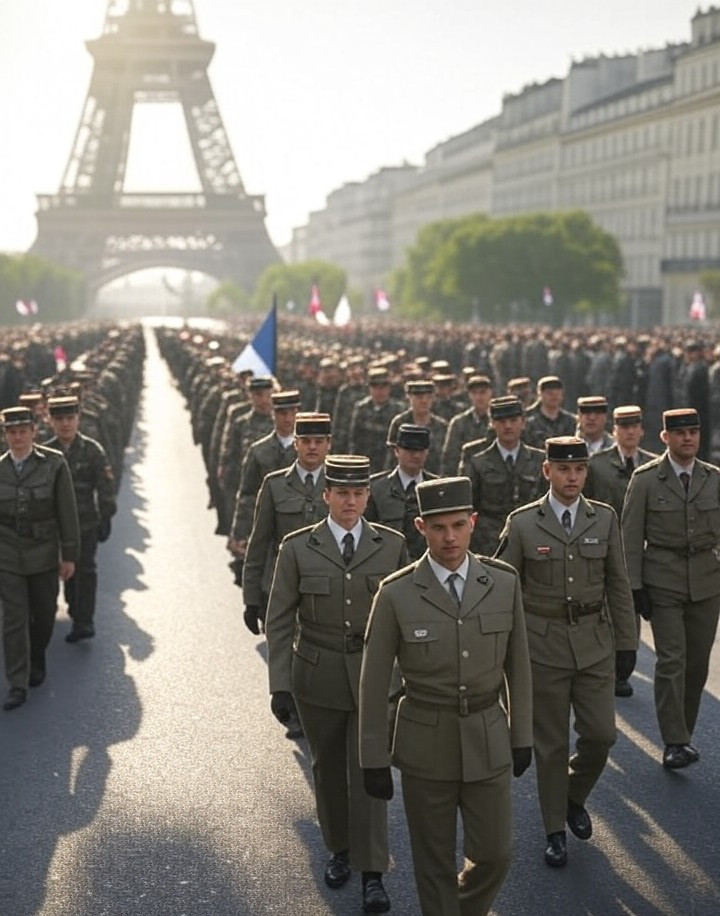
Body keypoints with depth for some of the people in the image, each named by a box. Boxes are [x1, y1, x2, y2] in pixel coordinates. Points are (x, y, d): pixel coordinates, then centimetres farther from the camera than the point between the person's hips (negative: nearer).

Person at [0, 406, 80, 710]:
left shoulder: (54, 464, -10)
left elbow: (67, 511, -6)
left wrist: (69, 555, -6)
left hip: (44, 554, 0)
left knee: (43, 614, 12)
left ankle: (36, 660, 40)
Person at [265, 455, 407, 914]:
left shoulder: (392, 545, -3)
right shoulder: (298, 548, -5)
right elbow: (279, 621, -2)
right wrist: (280, 684, -6)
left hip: (373, 674, -1)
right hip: (317, 677, 1)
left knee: (368, 771, -4)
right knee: (328, 769, 15)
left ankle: (373, 874, 3)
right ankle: (340, 849, 35)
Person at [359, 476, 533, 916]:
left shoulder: (504, 582, -6)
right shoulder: (396, 594, -13)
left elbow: (517, 664, 5)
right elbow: (374, 682, -6)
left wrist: (522, 736, 7)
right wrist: (374, 761, -4)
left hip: (489, 742, 2)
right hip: (426, 744, -2)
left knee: (494, 854, 9)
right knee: (434, 863, 9)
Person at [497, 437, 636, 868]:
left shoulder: (605, 519, 1)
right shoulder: (522, 523, -5)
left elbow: (619, 586, 6)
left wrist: (627, 643, 5)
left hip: (595, 642, 2)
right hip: (543, 644, -2)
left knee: (600, 733, 0)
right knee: (551, 742, 6)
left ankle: (575, 795, 30)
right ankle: (555, 830, 22)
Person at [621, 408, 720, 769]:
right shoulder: (646, 479, -4)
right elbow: (631, 537, -4)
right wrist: (635, 587, -8)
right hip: (663, 582, -3)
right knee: (671, 660, -9)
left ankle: (683, 732, 23)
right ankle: (674, 743, -6)